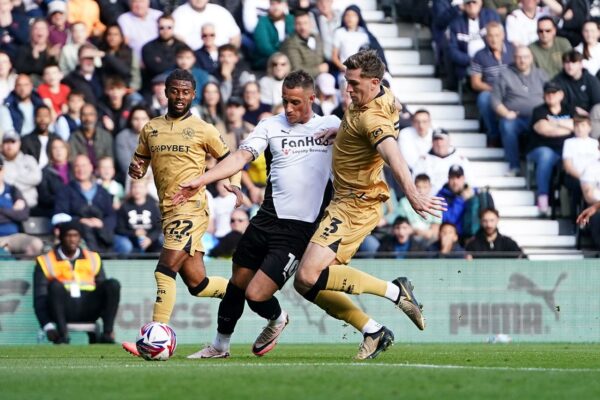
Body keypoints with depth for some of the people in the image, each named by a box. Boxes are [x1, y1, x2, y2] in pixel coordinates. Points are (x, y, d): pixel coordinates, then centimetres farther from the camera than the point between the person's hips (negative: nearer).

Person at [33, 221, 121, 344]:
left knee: (113, 285, -20)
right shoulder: (45, 261, 7)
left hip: (88, 309, 3)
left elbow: (104, 292, 17)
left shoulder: (93, 259, 18)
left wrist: (109, 326, 5)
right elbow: (40, 298, 0)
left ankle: (107, 334, -24)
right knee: (55, 285, -33)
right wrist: (48, 326, -17)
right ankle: (62, 335, -34)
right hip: (64, 309, -3)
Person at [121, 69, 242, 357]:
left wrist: (235, 185, -8)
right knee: (197, 284, 7)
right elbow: (139, 163, 22)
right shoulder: (150, 129, 15)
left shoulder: (203, 130, 2)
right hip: (168, 212, 6)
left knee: (166, 269, -18)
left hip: (191, 208, -6)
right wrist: (134, 168, -3)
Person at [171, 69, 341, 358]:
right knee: (238, 282, 12)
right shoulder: (271, 126, 5)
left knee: (256, 295, -9)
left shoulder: (332, 127, 2)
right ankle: (220, 345, 32)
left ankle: (277, 321, 26)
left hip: (299, 228, -3)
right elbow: (241, 157, -5)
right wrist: (200, 180, -17)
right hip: (267, 219, 3)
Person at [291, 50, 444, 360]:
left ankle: (395, 291, -11)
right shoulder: (386, 98, 6)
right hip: (343, 201, 10)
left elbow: (393, 155, -41)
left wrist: (412, 194, -58)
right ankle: (374, 332, 9)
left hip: (354, 205, -10)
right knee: (305, 284, 5)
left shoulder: (371, 118, -23)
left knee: (308, 276, -22)